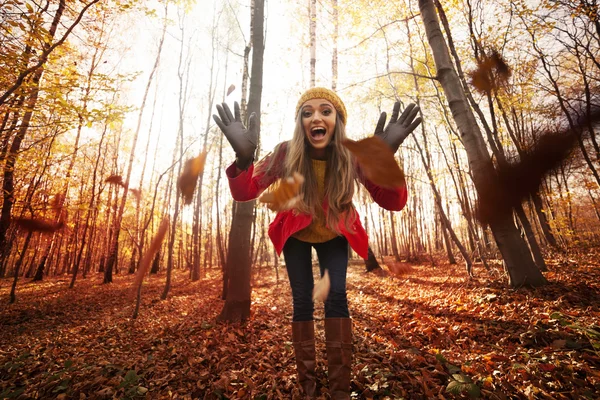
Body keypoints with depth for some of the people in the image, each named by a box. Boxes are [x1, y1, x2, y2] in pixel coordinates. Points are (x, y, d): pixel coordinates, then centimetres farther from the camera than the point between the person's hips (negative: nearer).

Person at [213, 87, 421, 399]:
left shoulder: (353, 156, -25)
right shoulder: (286, 154, -25)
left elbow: (392, 202, -29)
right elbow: (244, 193, -27)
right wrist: (244, 157, -48)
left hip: (334, 235, 1)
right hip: (296, 233, 0)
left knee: (336, 297, -9)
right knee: (302, 301, -3)